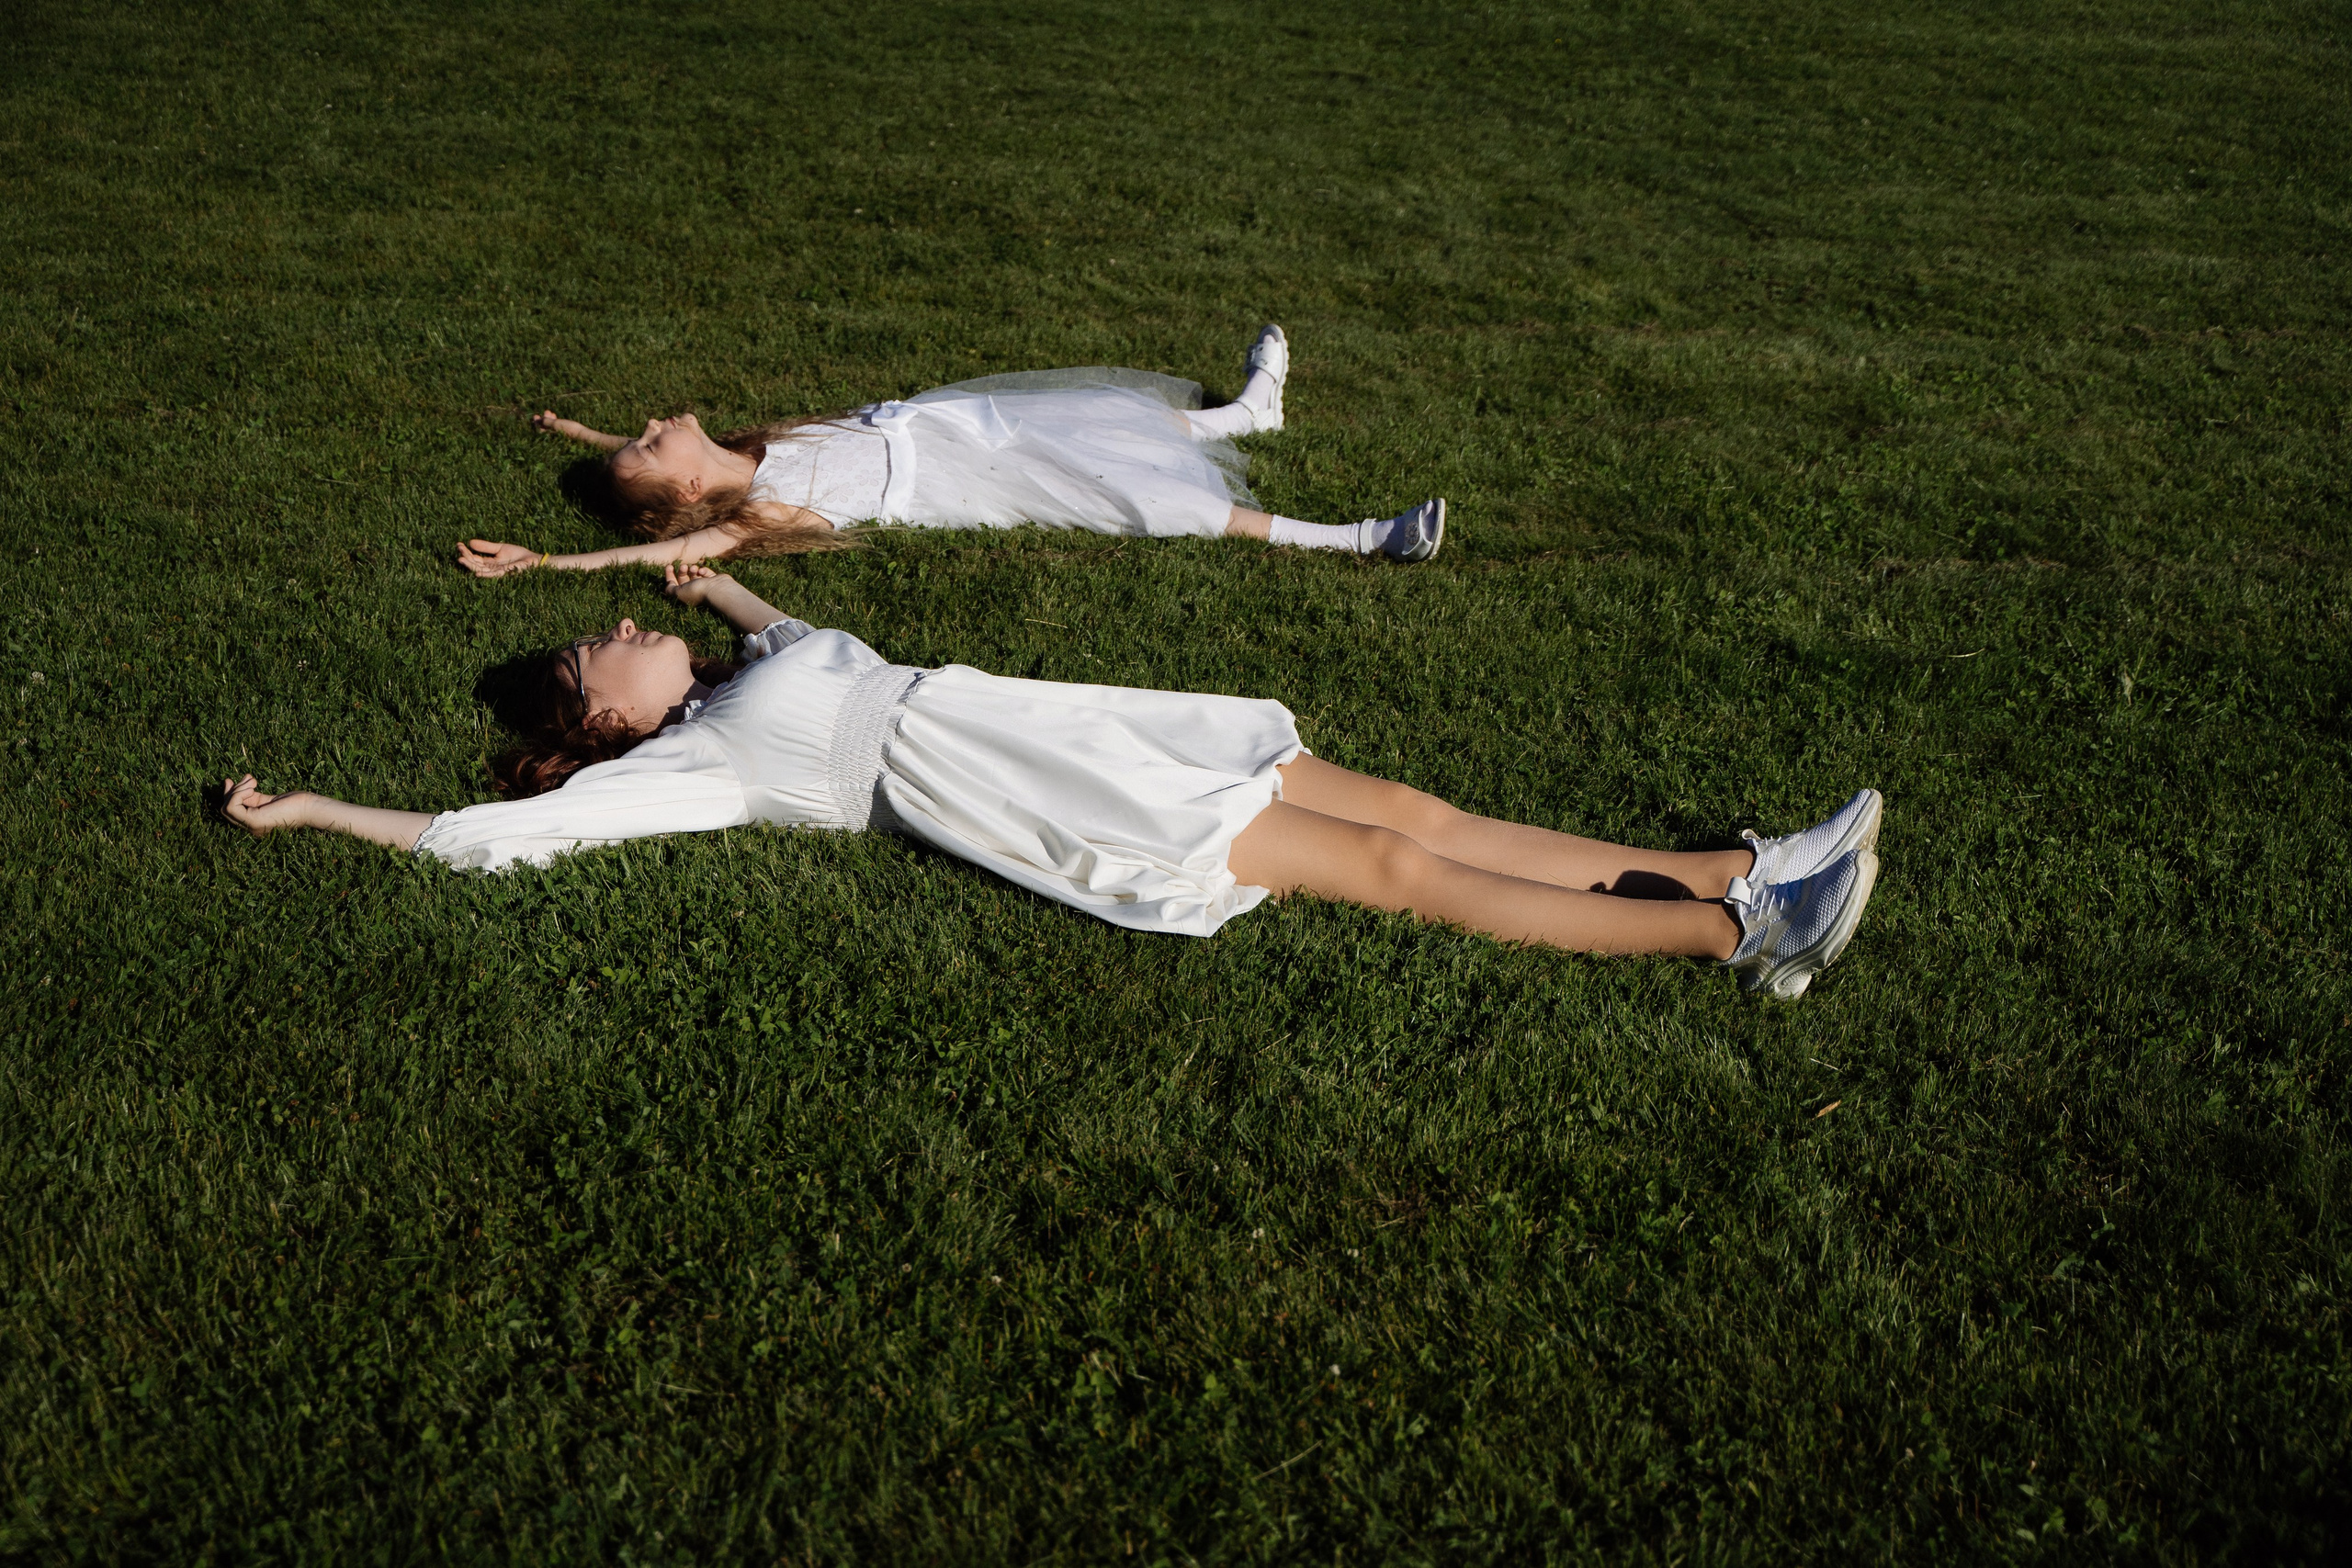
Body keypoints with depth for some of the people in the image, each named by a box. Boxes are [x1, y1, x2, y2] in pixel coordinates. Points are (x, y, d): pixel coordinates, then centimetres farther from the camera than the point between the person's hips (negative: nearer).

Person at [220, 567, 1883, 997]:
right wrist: (308, 810, 6)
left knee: (1406, 811, -3)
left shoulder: (748, 673, 24)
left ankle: (1738, 874, -6)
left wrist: (737, 598, 54)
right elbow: (479, 834, 0)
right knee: (1394, 870, -16)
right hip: (1032, 800, -8)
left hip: (1059, 726, 8)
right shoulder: (679, 767, 3)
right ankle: (1734, 929, -19)